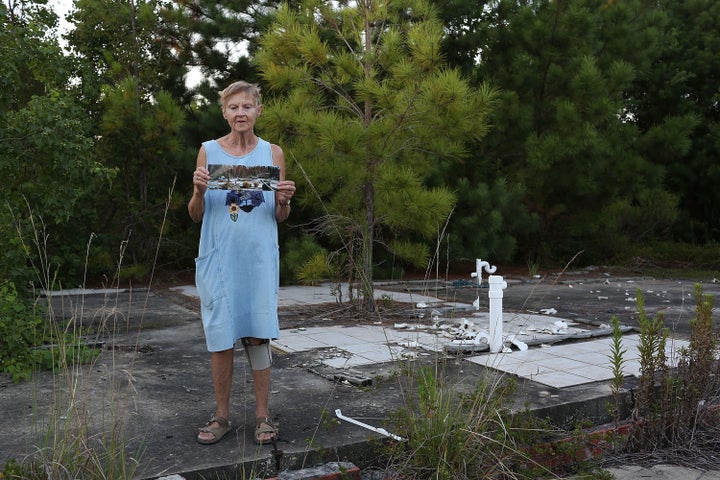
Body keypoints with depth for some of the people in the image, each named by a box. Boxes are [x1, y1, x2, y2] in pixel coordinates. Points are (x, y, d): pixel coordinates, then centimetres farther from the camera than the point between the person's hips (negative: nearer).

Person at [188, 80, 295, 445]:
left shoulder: (272, 153, 7)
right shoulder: (208, 151, 5)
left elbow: (280, 218, 11)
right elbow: (195, 215, 8)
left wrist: (284, 201, -10)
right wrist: (199, 190, -12)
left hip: (259, 257, 0)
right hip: (219, 257, 0)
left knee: (257, 334, 1)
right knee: (220, 336, 2)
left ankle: (262, 414, 13)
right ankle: (221, 415, 17)